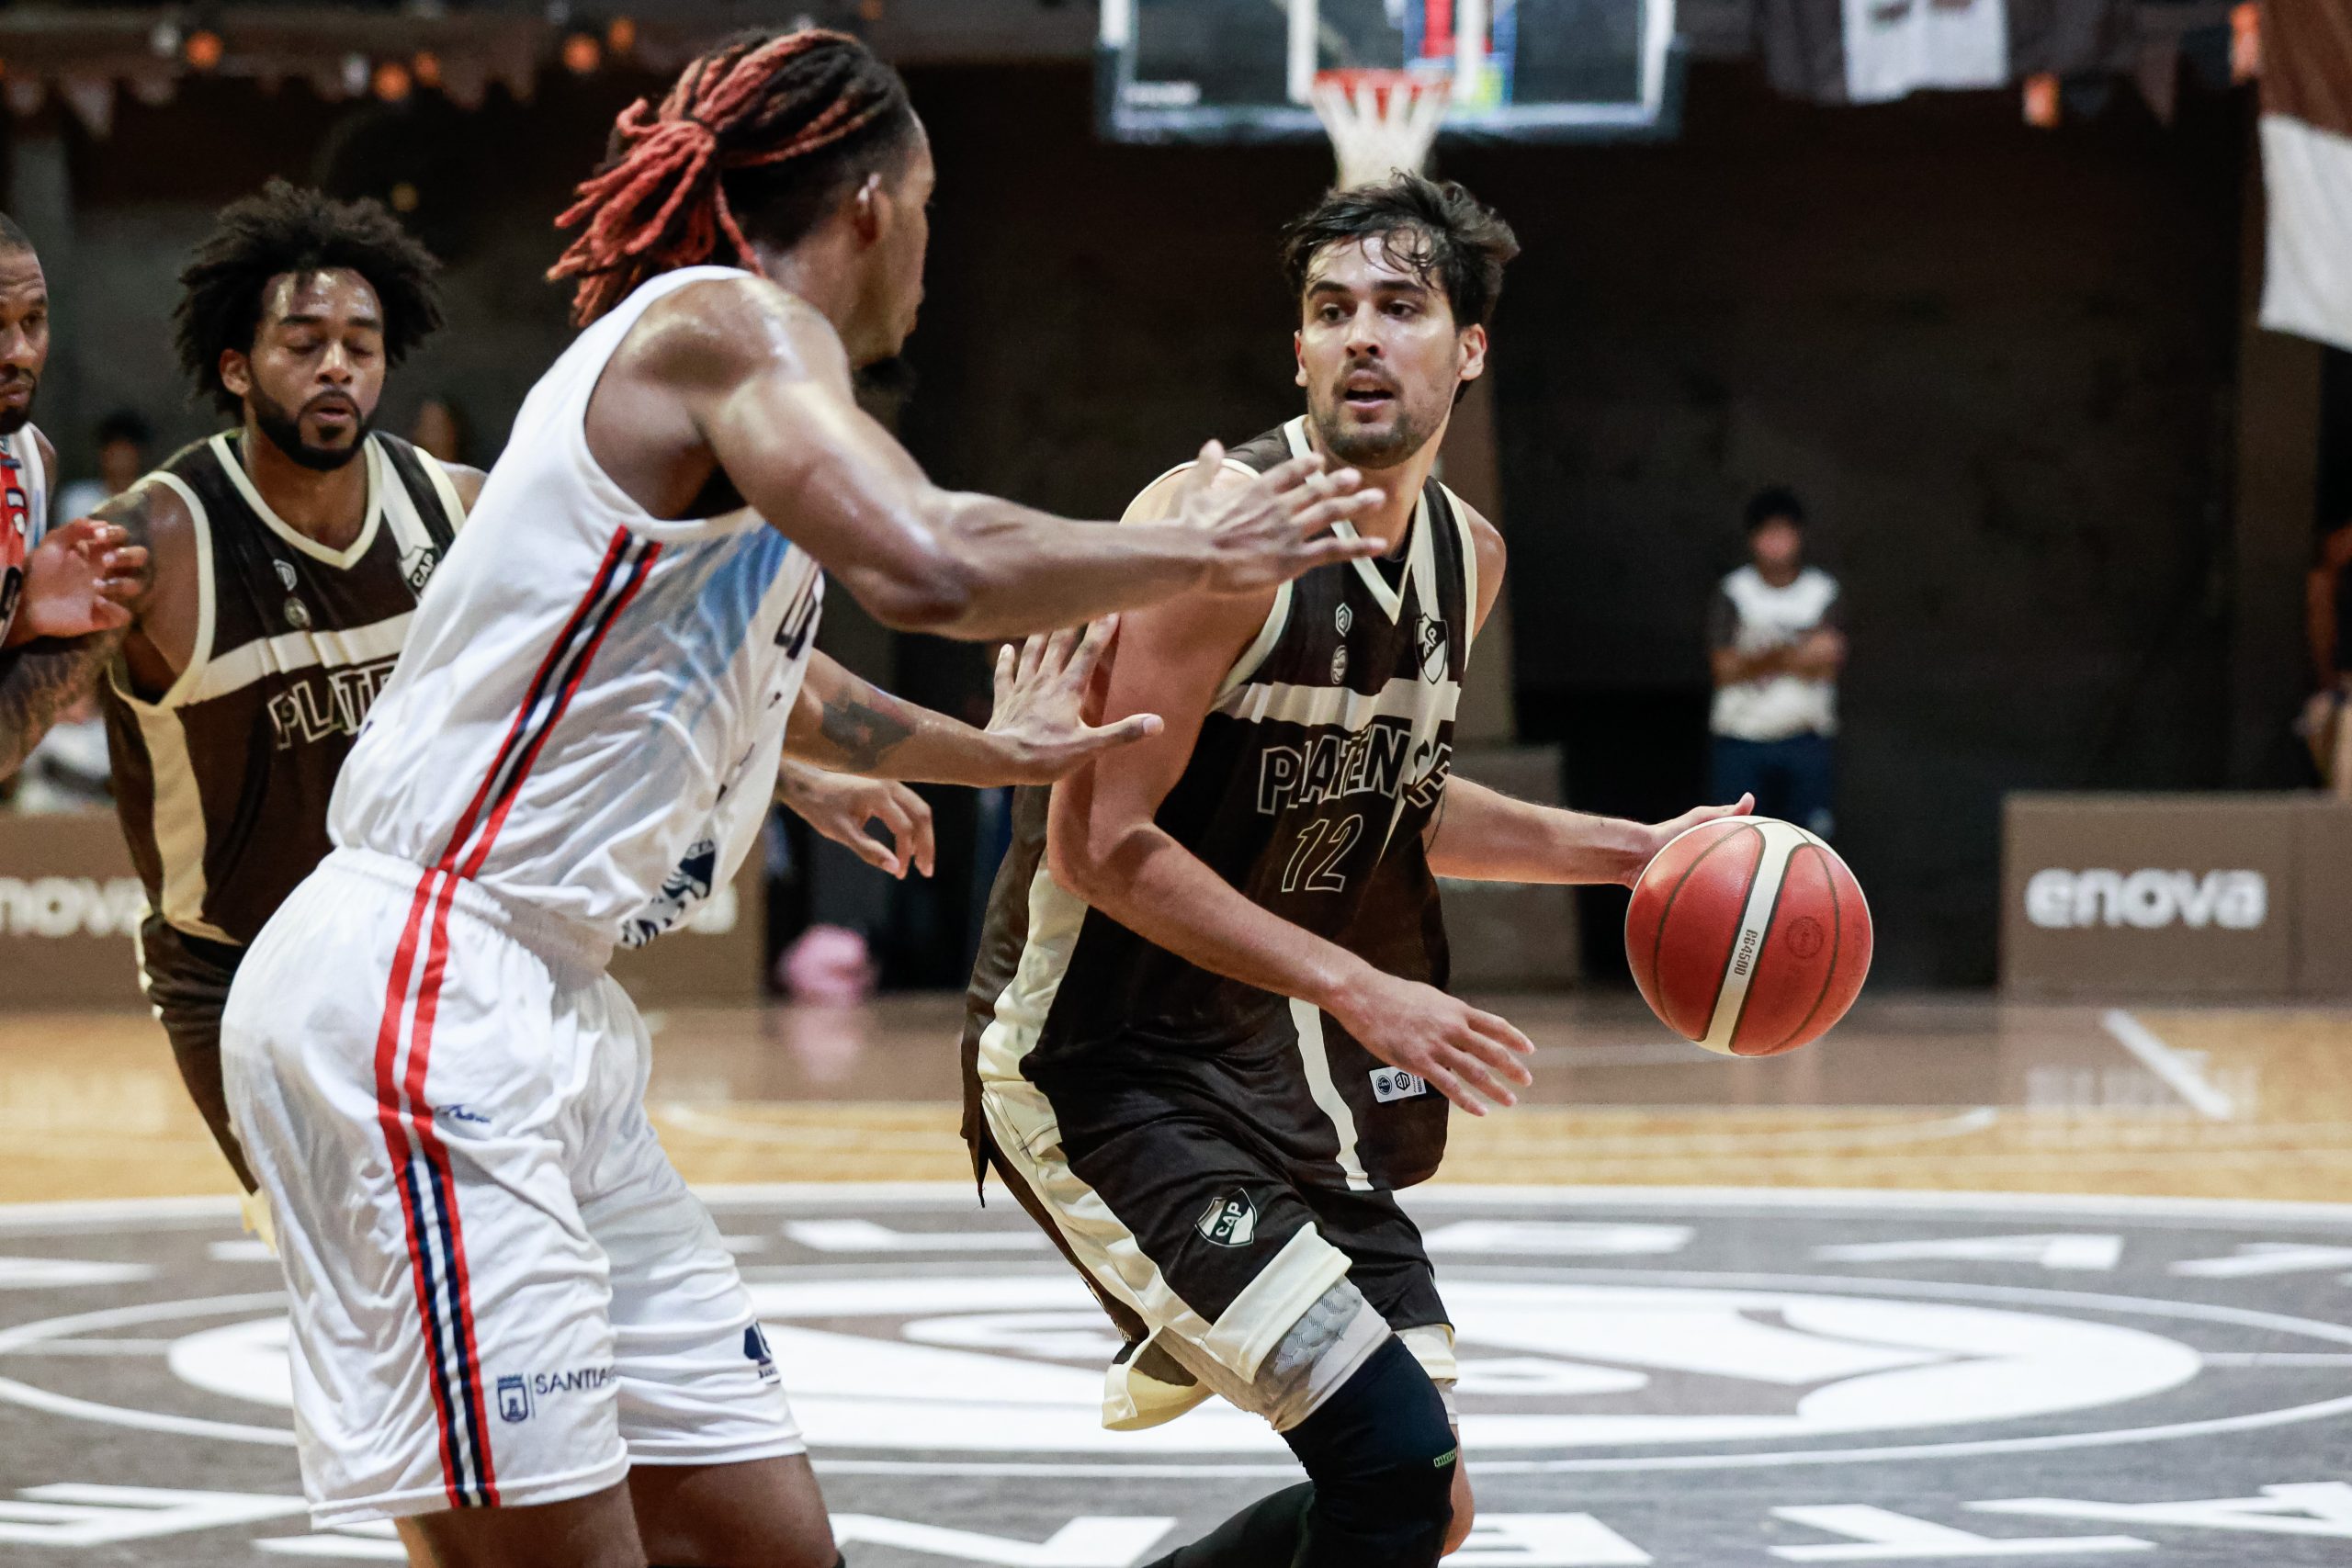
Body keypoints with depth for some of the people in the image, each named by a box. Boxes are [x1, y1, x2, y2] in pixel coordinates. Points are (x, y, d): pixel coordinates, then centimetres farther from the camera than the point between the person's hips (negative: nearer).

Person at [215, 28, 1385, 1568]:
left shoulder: (725, 343, 21)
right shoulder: (734, 322, -8)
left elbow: (761, 676, 41)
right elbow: (930, 568, -27)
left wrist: (1004, 756, 56)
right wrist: (1202, 554, -12)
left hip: (551, 1020, 10)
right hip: (418, 992, -10)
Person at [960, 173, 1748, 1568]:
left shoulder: (1465, 558, 6)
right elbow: (1101, 843, -23)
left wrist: (1634, 852, 15)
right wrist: (1359, 990, -26)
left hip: (1273, 1071, 9)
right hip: (1104, 1069, -9)